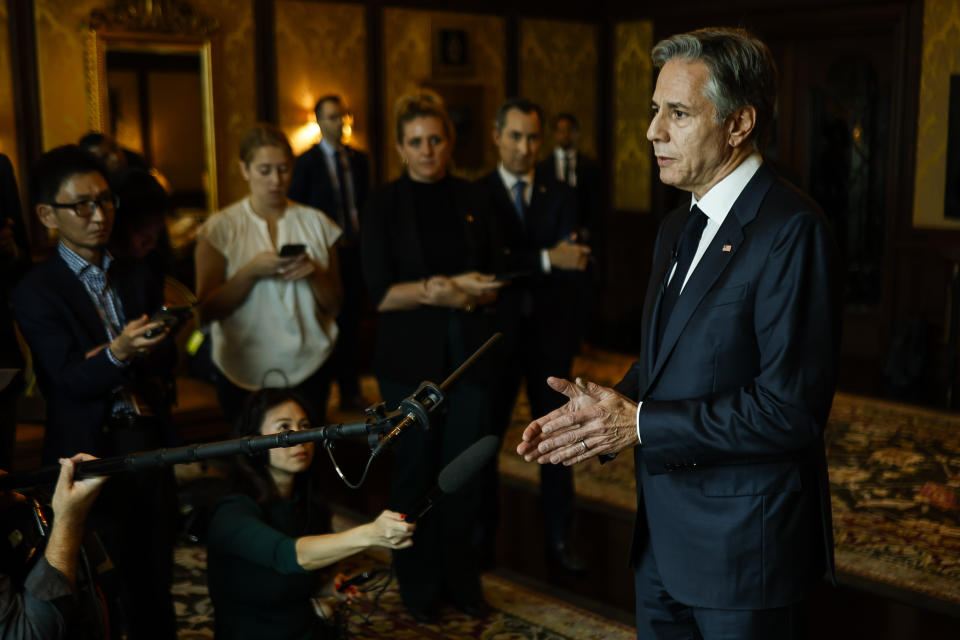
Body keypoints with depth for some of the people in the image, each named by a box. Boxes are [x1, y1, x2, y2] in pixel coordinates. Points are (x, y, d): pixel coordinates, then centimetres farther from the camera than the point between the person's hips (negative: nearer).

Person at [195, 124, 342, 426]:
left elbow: (333, 306, 8)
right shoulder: (220, 228, -1)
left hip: (309, 368, 2)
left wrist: (314, 273, -12)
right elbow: (208, 310, -5)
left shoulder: (316, 222, 6)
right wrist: (251, 271, -18)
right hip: (245, 374, -2)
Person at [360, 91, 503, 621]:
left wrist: (452, 291, -12)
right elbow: (380, 294, -7)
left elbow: (494, 278, 7)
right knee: (415, 471, 6)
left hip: (470, 353, 2)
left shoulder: (470, 199, 7)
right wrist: (437, 291, -19)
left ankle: (461, 578, 23)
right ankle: (418, 583, 23)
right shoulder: (384, 206, -1)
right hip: (411, 358, -2)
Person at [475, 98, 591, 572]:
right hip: (496, 335, -1)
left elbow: (572, 274, -4)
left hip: (550, 335, 2)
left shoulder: (559, 196, 5)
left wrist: (514, 271, -17)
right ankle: (483, 536, 24)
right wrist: (547, 259, -22)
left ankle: (559, 539, 19)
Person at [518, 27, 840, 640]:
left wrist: (642, 423, -20)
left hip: (745, 543, -8)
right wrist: (602, 407, -4)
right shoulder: (677, 226, 10)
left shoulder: (791, 230, -19)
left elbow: (791, 409, -24)